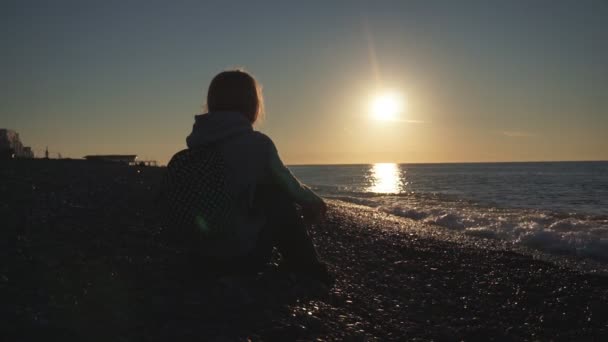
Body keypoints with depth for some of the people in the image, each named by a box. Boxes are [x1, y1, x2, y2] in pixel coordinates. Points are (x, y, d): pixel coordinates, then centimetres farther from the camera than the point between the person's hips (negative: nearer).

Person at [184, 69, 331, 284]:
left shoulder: (197, 141, 3)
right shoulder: (256, 143, -15)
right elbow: (290, 187, 0)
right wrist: (313, 202, 24)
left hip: (204, 253, 6)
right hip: (243, 254, -6)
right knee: (282, 201, 11)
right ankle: (310, 276, 22)